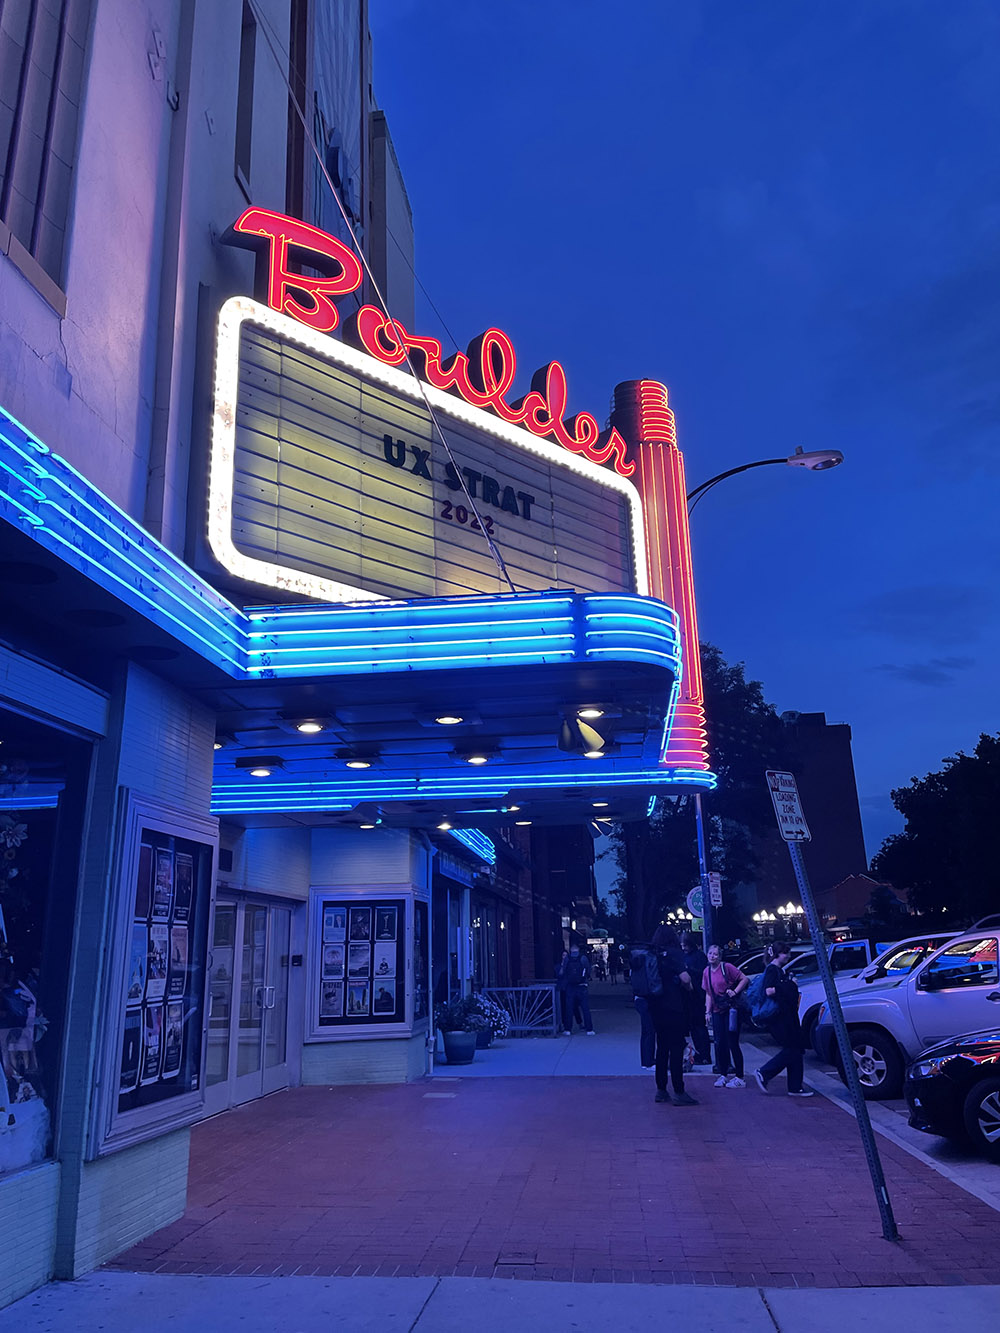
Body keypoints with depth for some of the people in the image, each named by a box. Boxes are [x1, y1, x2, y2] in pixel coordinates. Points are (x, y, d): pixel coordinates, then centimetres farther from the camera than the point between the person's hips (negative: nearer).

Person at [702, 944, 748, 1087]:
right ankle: (723, 1075, 17)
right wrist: (708, 1011, 8)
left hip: (731, 1009, -5)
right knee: (719, 1044, 5)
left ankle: (739, 1078, 5)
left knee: (733, 1043, -4)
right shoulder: (707, 971, 9)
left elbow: (745, 979, -8)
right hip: (717, 1011, 6)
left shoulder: (727, 967, -9)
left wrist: (735, 991, -17)